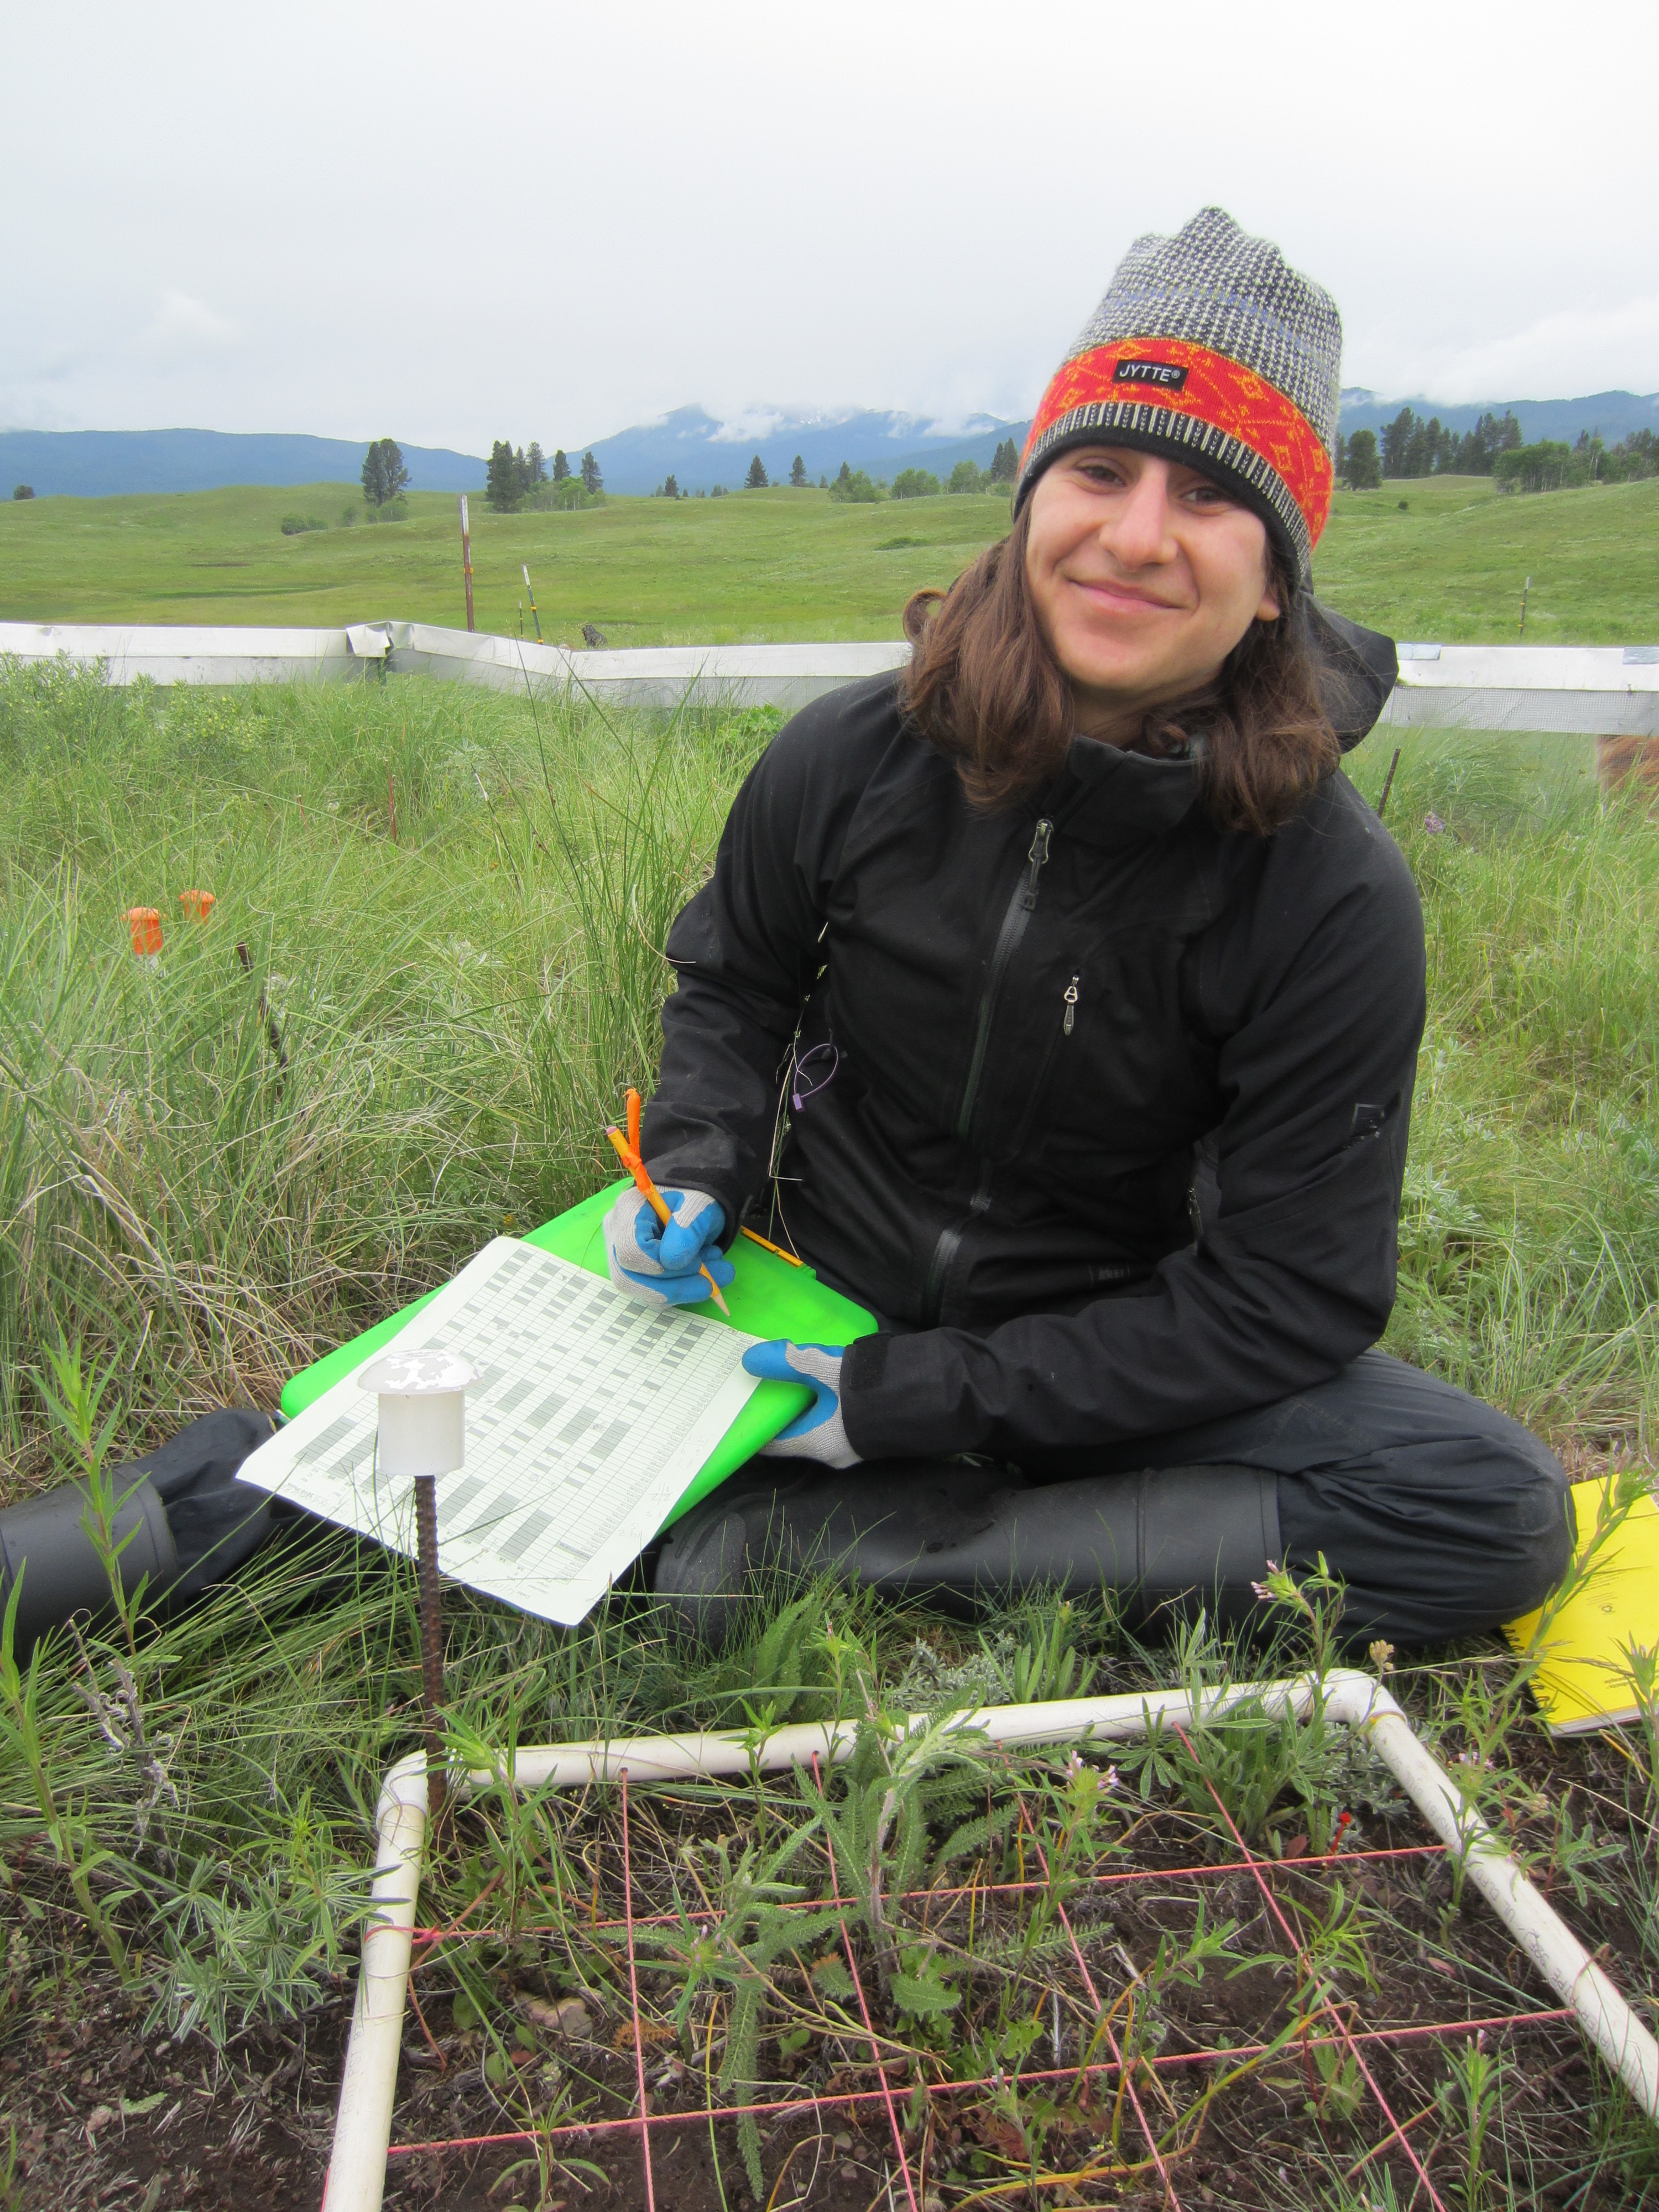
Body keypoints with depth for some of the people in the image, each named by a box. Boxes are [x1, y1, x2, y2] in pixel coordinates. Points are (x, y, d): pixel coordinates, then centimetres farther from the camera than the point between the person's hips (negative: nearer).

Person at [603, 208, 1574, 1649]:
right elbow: (733, 983, 9)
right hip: (821, 1296, 1)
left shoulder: (1337, 899, -18)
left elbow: (1291, 1293, -16)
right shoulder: (851, 761, -11)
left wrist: (923, 1398, -21)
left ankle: (826, 1539, -23)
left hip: (1106, 1358, 0)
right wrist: (701, 1171, -11)